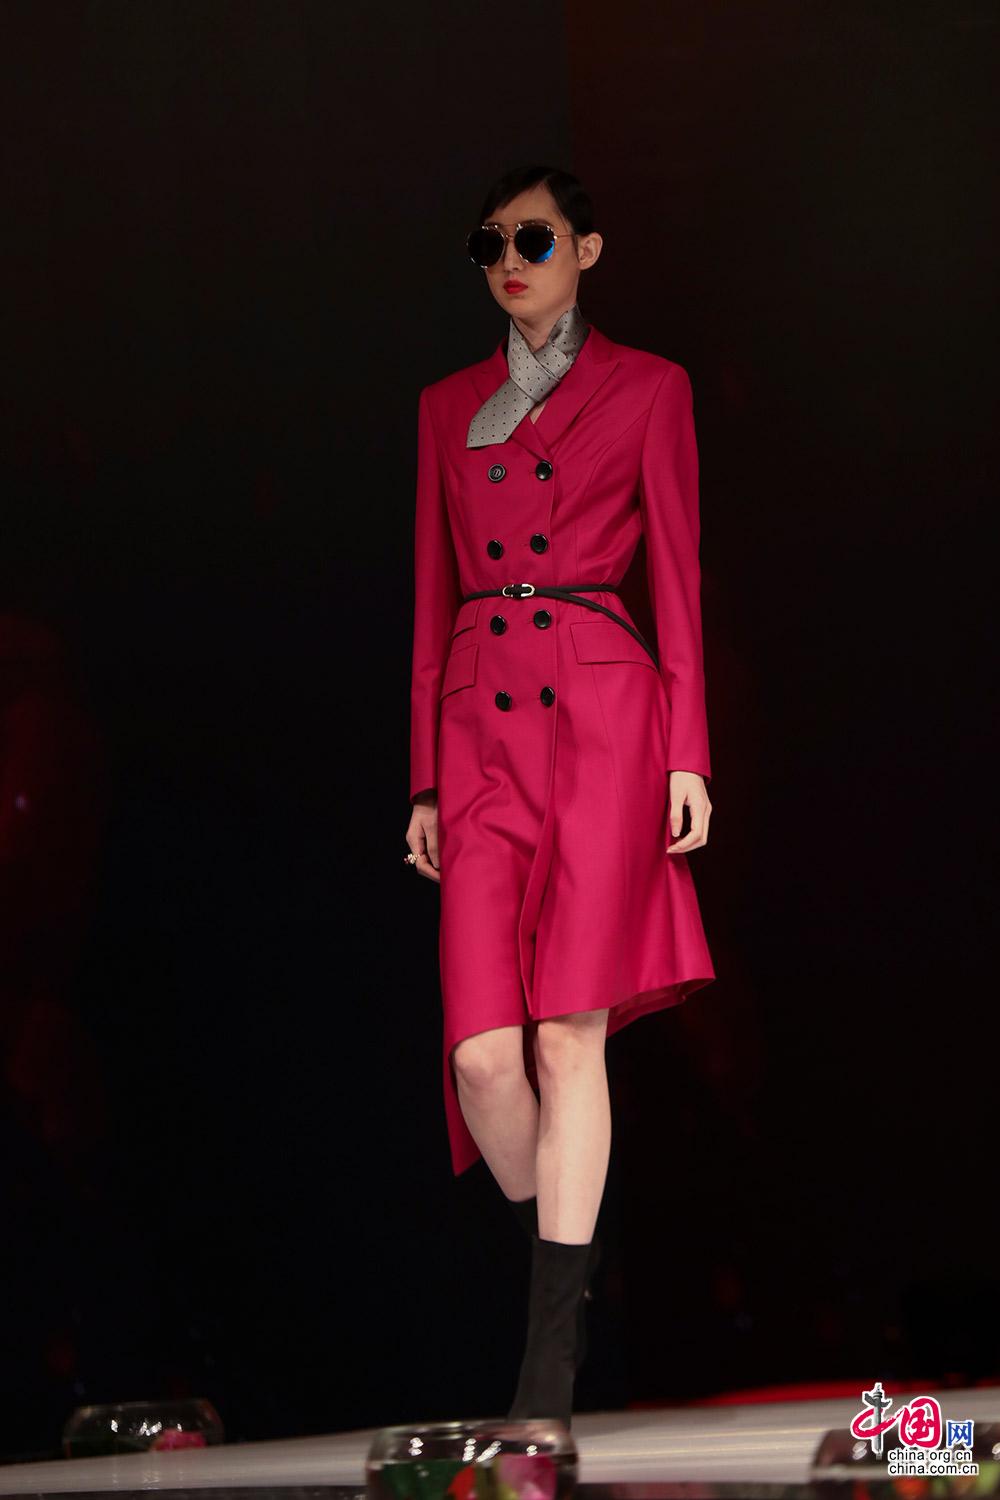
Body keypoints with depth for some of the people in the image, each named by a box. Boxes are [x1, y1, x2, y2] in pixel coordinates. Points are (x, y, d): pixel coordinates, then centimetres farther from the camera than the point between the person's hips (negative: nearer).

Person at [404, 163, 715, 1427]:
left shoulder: (647, 389, 8)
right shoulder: (449, 407, 18)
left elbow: (677, 576, 5)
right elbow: (433, 597, 17)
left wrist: (687, 753, -3)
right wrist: (424, 779, 13)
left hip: (601, 711, -3)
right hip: (479, 728, 3)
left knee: (568, 1026, -9)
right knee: (482, 1049, -9)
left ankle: (552, 1354, -5)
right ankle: (557, 1258, 18)